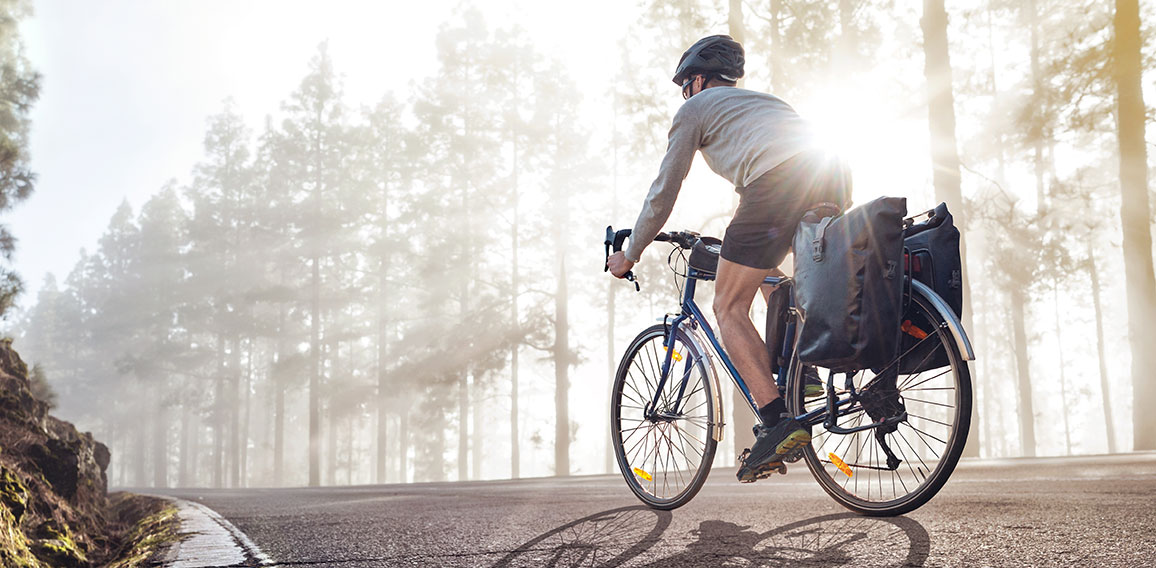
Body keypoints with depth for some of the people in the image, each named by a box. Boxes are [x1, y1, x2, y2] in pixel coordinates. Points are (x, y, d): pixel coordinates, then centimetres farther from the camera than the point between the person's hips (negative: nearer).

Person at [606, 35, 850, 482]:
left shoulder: (695, 107, 20)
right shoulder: (763, 100, 39)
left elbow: (663, 193, 18)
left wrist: (630, 254, 29)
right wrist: (740, 238, 58)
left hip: (778, 185, -7)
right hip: (835, 177, 7)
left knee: (729, 308, 3)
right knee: (768, 271, 32)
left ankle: (777, 421, -9)